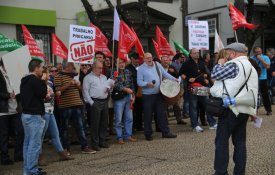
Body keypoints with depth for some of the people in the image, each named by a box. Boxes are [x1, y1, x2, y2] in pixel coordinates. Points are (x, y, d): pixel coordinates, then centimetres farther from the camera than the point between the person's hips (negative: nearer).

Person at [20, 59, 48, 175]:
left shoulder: (25, 81, 14)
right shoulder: (35, 80, -15)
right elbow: (43, 94, -13)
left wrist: (43, 96, 9)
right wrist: (43, 81, -4)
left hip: (26, 114, 10)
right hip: (34, 115, -10)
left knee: (28, 143, 13)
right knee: (35, 144, -7)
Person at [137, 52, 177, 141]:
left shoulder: (157, 65, 9)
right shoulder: (141, 69, -5)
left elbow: (165, 73, 16)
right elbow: (139, 82, -8)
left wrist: (174, 79, 6)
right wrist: (147, 84, -25)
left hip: (159, 94, 4)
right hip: (147, 96, -4)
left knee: (162, 113, 7)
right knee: (148, 115, 3)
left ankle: (166, 132, 15)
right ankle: (148, 134, 14)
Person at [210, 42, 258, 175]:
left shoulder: (234, 64, -11)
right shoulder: (251, 67, 18)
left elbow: (215, 75, -11)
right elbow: (253, 90, 20)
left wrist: (220, 63, 7)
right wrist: (253, 110, 22)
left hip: (231, 107, -9)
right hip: (245, 108, 9)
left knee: (222, 141, -3)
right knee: (240, 141, 11)